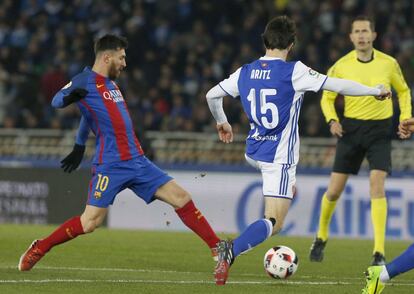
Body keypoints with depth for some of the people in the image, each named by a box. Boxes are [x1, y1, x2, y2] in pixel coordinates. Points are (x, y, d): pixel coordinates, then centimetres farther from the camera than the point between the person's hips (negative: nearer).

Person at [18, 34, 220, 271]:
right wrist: (69, 97, -36)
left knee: (182, 198, -2)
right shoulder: (86, 81, -4)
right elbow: (56, 101, -13)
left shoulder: (110, 83, 20)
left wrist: (80, 146, 38)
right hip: (111, 165, -8)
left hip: (137, 161, 8)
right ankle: (39, 249, 8)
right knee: (90, 222, -12)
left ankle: (217, 249, 2)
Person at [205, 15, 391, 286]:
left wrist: (222, 122, 32)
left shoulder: (245, 72, 1)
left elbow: (212, 95, 12)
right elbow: (339, 86, -10)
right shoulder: (294, 72, -14)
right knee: (273, 223, -11)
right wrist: (376, 91, 4)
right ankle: (231, 250, -34)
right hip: (279, 157, -7)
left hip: (254, 152, 7)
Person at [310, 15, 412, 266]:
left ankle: (380, 252, -17)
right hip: (351, 128, 1)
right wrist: (332, 120, -10)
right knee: (334, 190, 2)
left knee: (377, 184, -17)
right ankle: (321, 237, 30)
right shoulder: (341, 67, -5)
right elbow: (327, 98, 8)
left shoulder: (389, 64, -4)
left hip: (380, 129, -1)